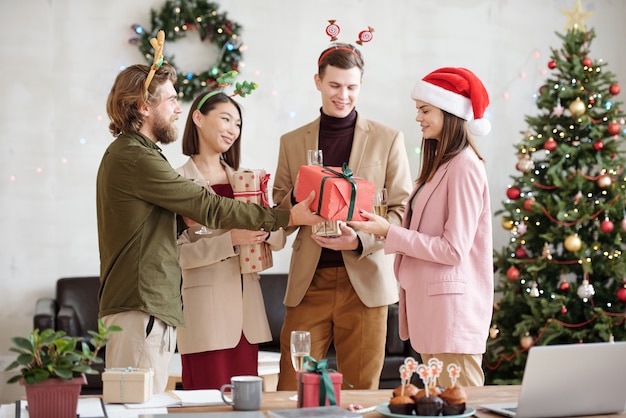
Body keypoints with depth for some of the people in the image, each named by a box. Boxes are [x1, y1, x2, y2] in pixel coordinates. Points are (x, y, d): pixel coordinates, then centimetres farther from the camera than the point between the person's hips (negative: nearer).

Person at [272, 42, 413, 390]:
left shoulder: (388, 139, 6)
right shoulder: (292, 142, 12)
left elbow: (402, 210, 2)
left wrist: (361, 240, -15)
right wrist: (298, 201, -10)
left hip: (364, 280, -1)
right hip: (309, 282, 1)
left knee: (361, 389, 4)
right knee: (292, 389, -1)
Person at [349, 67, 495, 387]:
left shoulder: (464, 167, -14)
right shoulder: (439, 164, 15)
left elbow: (453, 249, -17)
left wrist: (389, 232, -16)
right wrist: (382, 226, 2)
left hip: (451, 308, -9)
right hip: (429, 301, 9)